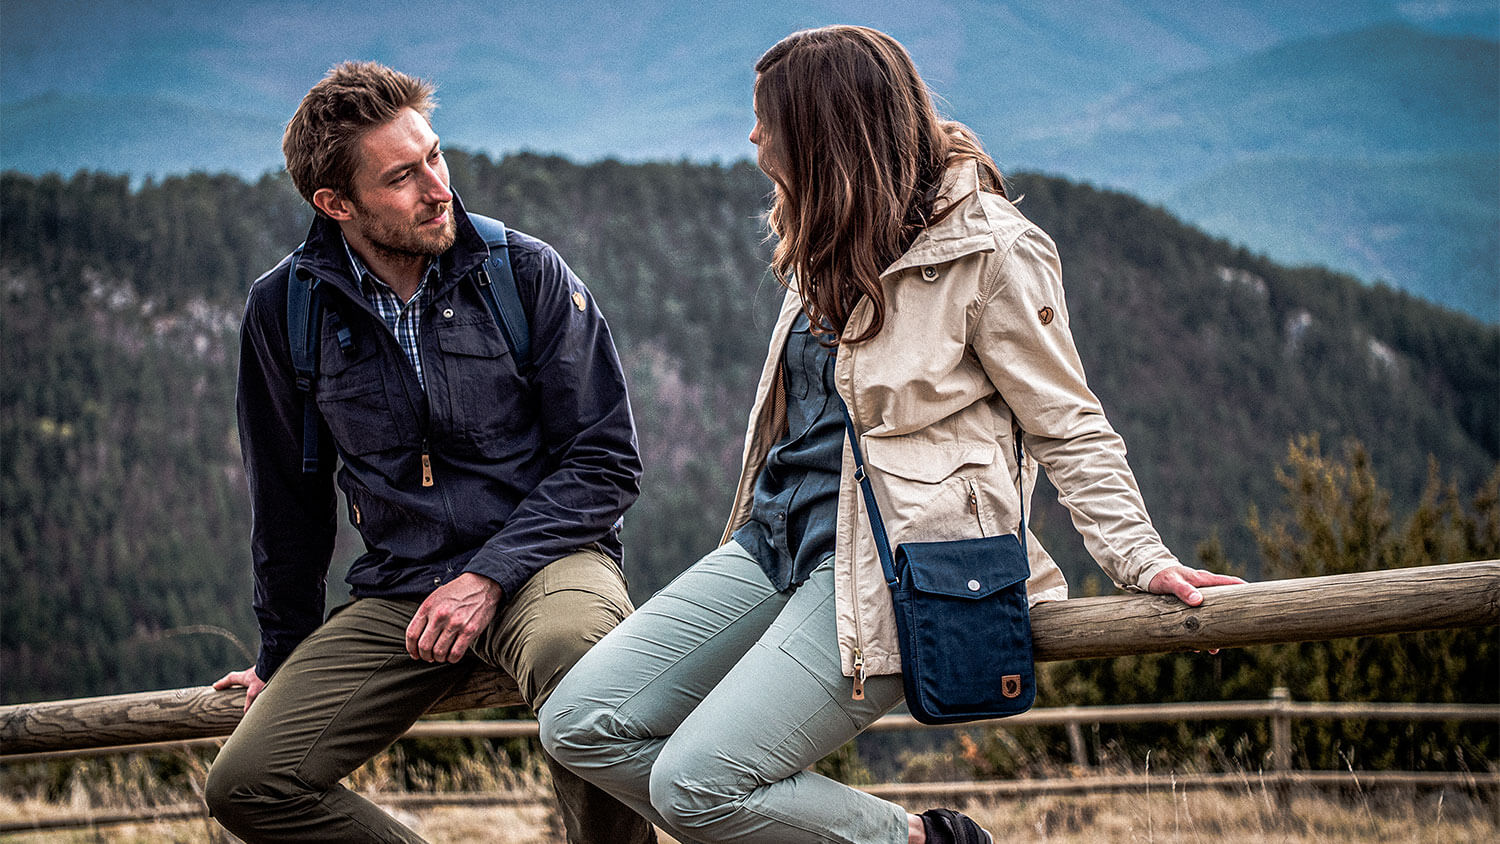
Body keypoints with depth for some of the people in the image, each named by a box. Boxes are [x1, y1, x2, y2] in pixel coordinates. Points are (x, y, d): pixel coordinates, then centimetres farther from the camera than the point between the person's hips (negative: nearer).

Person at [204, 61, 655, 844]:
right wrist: (284, 653, 23)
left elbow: (607, 460, -3)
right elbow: (288, 494, 16)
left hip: (538, 558, -3)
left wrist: (491, 575, -16)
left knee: (571, 649, -40)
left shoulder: (525, 272, -5)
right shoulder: (284, 309, 1)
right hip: (398, 593, 3)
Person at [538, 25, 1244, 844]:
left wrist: (1140, 559, -13)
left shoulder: (988, 248, -9)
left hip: (889, 563, -9)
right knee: (581, 725, -6)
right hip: (774, 538, 9)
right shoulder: (829, 241, 16)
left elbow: (1069, 429, -4)